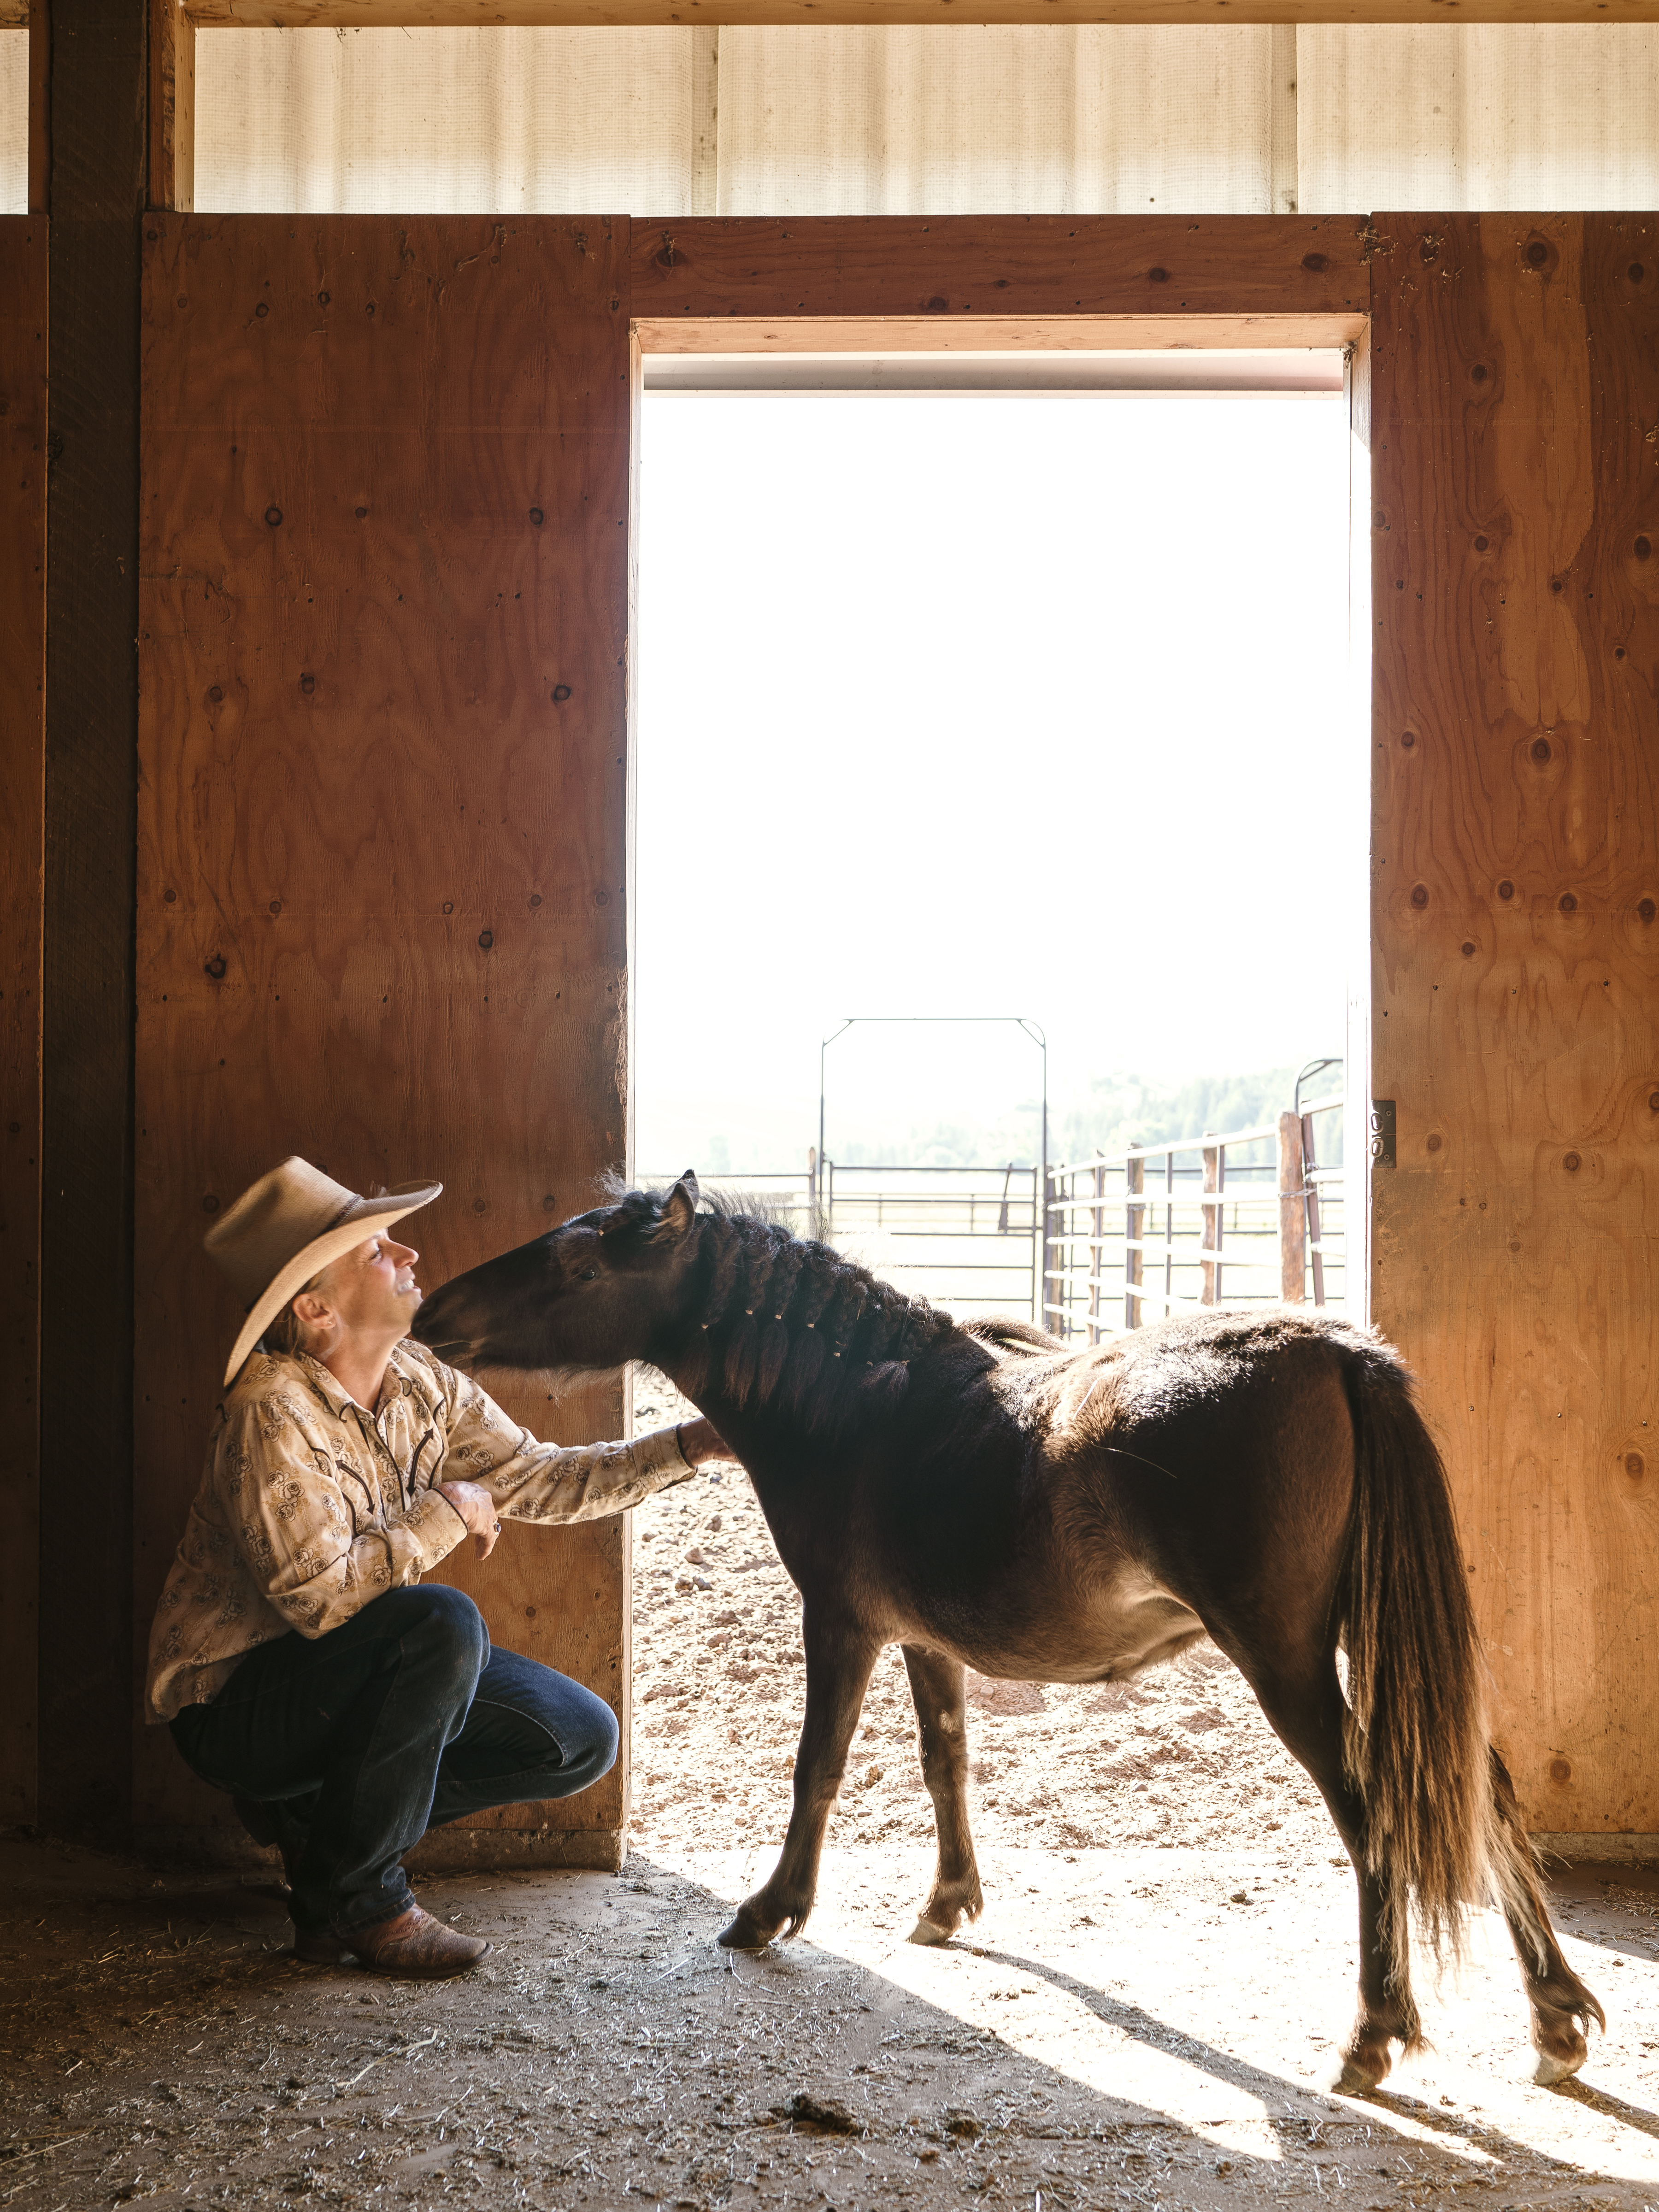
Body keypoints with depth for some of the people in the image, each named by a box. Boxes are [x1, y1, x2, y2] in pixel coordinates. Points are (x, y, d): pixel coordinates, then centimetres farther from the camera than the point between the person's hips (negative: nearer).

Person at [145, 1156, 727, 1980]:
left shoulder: (422, 1385, -2)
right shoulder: (273, 1415, -26)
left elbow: (535, 1478, 3)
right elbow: (321, 1595, -32)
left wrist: (690, 1445, -4)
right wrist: (447, 1512, -22)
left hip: (355, 1677, 8)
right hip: (234, 1701, -8)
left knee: (580, 1738, 0)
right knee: (442, 1623, -34)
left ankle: (320, 1815, 10)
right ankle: (354, 1894, -14)